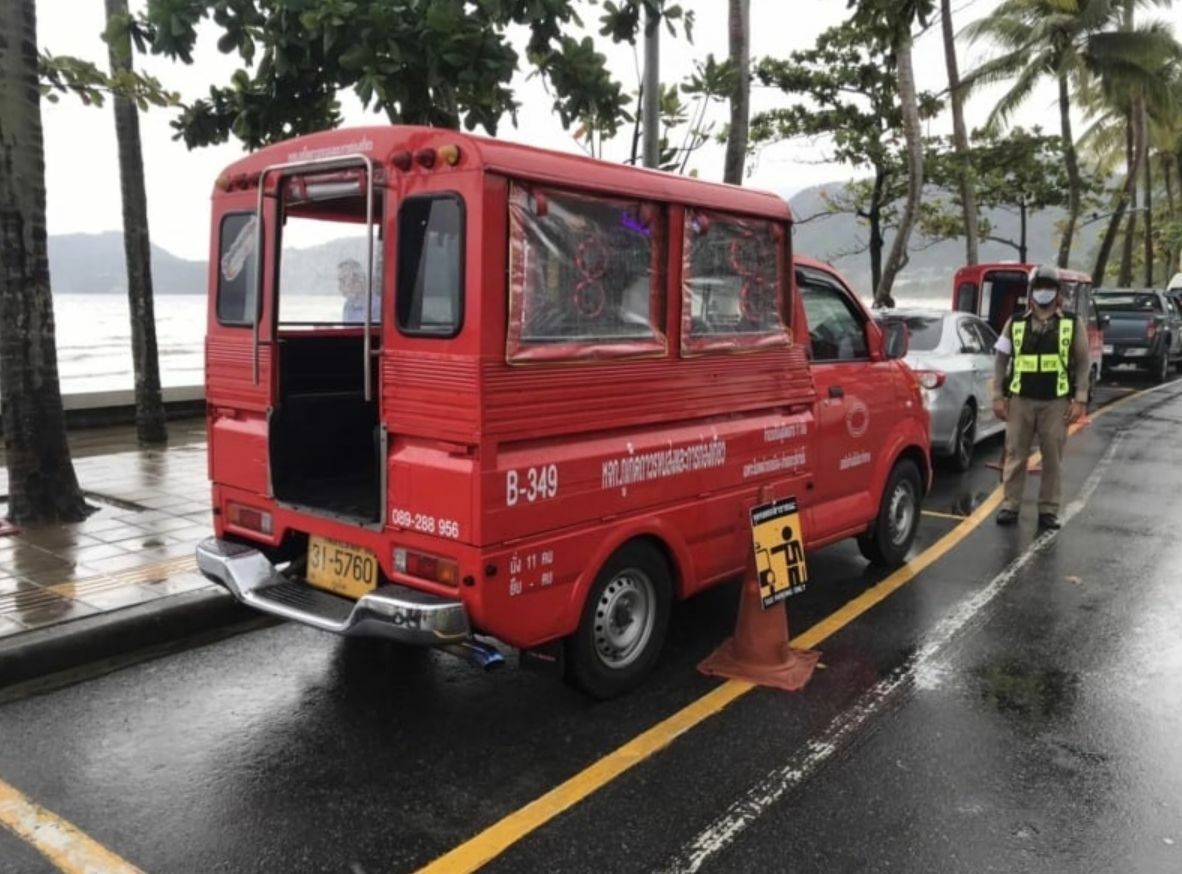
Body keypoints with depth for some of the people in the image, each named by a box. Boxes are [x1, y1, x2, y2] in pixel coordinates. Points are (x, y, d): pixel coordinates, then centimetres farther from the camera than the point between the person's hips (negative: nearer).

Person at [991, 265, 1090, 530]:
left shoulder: (1073, 324, 4)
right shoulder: (1015, 323, 6)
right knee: (1015, 454, 5)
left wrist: (1080, 399, -4)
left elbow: (1082, 363, 3)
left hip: (1056, 401, -1)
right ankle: (1010, 506, 13)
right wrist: (998, 396, 1)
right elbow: (1001, 360, 7)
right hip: (1020, 399, 1)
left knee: (1053, 458, 4)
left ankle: (1048, 510, 12)